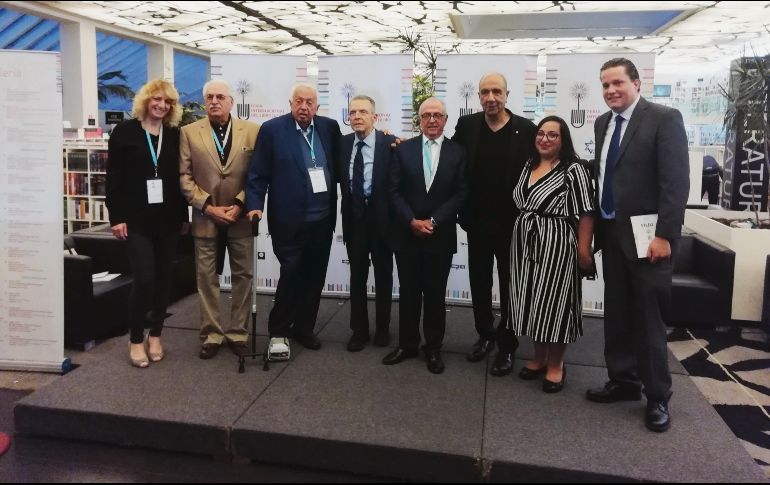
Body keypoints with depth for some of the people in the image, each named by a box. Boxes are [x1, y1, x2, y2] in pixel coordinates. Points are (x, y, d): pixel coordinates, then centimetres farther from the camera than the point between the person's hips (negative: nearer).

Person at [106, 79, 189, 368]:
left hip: (167, 217, 3)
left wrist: (184, 215, 6)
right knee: (144, 278, -8)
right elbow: (113, 177, -2)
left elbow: (180, 177, 9)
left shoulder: (175, 135, 8)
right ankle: (136, 340, 9)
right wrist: (116, 217, -8)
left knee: (163, 277, 8)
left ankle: (155, 336, 22)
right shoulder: (125, 131, 0)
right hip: (137, 218, -3)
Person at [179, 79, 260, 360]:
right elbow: (184, 176, -1)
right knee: (206, 278, 6)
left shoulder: (252, 131, 1)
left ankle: (238, 333, 19)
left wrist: (240, 205, -11)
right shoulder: (189, 133, 3)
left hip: (241, 218, 0)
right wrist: (207, 206, -10)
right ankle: (211, 335, 18)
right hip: (205, 218, 0)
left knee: (242, 276, 6)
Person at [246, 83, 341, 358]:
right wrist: (255, 205, -15)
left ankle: (303, 328, 28)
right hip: (290, 221, -4)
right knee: (291, 276, -1)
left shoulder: (329, 128, 6)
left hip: (323, 220, 4)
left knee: (314, 278, 11)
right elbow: (258, 174, -5)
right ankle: (278, 332, 17)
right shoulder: (272, 129, -4)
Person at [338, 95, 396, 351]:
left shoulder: (390, 143, -9)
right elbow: (338, 177, 4)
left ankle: (382, 328, 29)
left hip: (381, 219, -3)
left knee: (383, 276, 12)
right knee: (357, 277, 12)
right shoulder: (342, 143, 3)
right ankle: (359, 330, 26)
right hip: (354, 219, 3)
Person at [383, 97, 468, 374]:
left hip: (440, 236, -1)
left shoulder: (458, 153, 1)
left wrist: (433, 221, -13)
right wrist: (412, 221, -12)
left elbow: (460, 194, -4)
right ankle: (407, 344, 24)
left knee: (435, 295, 8)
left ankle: (434, 348, 22)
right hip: (406, 234, 1)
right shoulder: (404, 149, 4)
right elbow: (395, 191, 0)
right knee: (408, 293, 10)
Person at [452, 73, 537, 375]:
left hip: (512, 223, -2)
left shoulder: (526, 129, -7)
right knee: (479, 283, 14)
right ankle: (485, 335, 33)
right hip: (477, 221, 3)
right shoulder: (466, 125, 1)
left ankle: (507, 347, 23)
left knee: (509, 286, 9)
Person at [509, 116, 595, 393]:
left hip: (556, 245, -6)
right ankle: (539, 356, 28)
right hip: (525, 244, 6)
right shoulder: (528, 167, 12)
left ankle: (556, 364, 17)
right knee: (533, 301, 12)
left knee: (554, 301, 1)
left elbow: (585, 214, -12)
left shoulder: (573, 170, -8)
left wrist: (584, 249, -16)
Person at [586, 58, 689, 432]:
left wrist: (664, 235, -20)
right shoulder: (602, 123, 11)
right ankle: (623, 381, 28)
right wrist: (596, 227, 9)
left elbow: (676, 181, -14)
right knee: (617, 315, 13)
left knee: (649, 318, 2)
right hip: (611, 234, 6)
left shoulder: (664, 118, -8)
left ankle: (657, 397, 17)